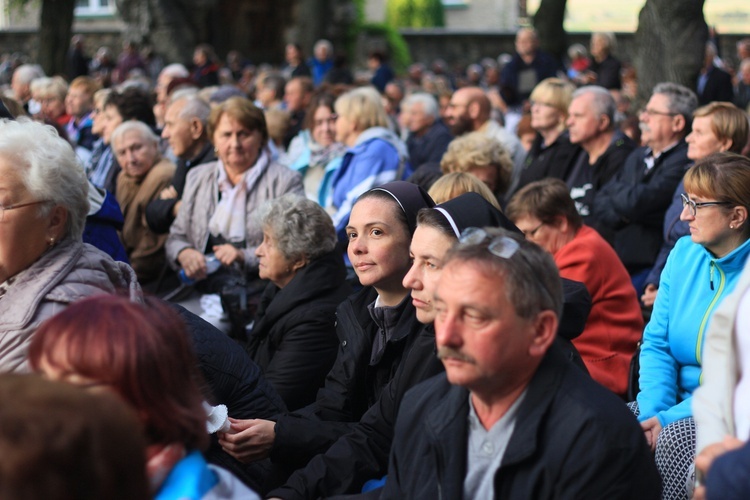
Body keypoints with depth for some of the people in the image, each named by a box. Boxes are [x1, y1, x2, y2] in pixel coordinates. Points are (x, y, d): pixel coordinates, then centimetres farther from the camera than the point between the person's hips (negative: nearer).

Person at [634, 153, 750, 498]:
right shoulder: (684, 253, 6)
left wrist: (670, 418, -23)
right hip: (682, 406, 6)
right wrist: (652, 411, -11)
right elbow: (657, 344, 7)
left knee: (672, 440, -32)